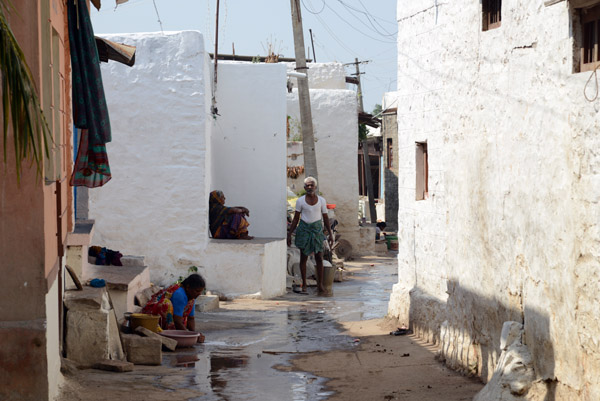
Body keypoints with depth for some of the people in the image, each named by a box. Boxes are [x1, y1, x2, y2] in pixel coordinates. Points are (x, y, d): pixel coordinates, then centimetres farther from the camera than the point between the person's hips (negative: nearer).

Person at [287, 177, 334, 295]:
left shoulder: (321, 200, 2)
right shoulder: (300, 201, 0)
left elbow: (325, 218, 8)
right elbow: (296, 219, 5)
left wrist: (330, 234, 5)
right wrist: (289, 234, 3)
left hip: (317, 229, 0)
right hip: (304, 229, 0)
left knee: (319, 257, -4)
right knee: (303, 257, 3)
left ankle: (320, 284, 4)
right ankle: (304, 285, 10)